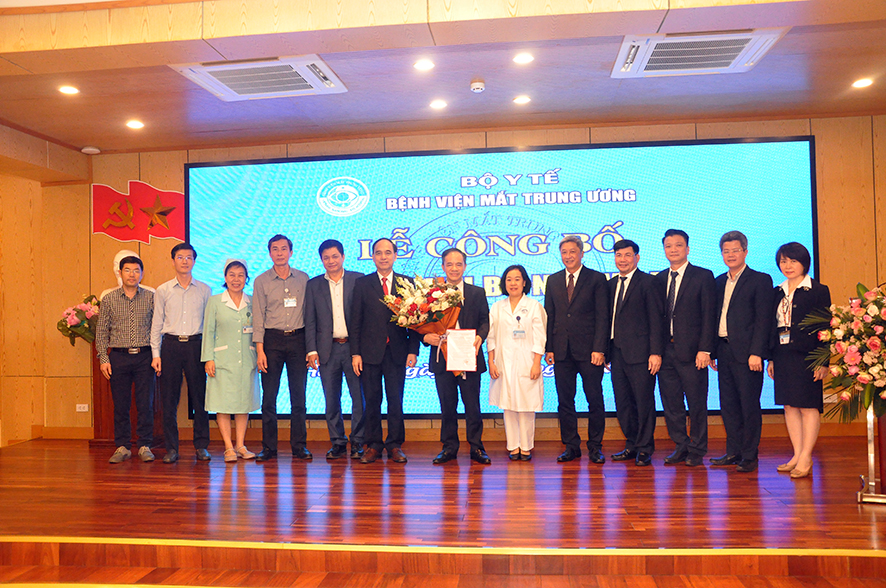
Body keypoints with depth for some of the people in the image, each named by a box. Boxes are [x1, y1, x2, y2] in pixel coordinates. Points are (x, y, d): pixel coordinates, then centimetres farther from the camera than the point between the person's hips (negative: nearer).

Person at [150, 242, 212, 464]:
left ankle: (201, 445, 12)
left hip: (196, 345, 0)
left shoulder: (204, 290, 8)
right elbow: (156, 324, 8)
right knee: (169, 398, 2)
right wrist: (156, 354, 1)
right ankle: (171, 448, 11)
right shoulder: (163, 290, 8)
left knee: (200, 396, 1)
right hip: (171, 345, 0)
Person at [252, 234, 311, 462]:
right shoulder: (261, 281, 5)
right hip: (272, 339, -1)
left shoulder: (303, 279, 8)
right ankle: (268, 447, 10)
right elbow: (258, 317, 1)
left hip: (298, 339, 1)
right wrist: (260, 350, -7)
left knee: (299, 396, 3)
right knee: (269, 396, 0)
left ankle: (299, 446, 11)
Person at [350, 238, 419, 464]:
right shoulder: (362, 283, 7)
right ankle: (373, 445, 16)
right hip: (370, 351, 0)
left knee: (396, 400, 4)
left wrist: (413, 350, -4)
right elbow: (355, 321, 4)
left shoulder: (407, 283, 7)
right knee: (372, 400, 5)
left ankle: (395, 445, 15)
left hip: (397, 352, 0)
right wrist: (355, 353, -3)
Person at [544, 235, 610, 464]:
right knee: (565, 401, 7)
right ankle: (571, 446, 17)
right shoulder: (553, 281, 12)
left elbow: (602, 317, -3)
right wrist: (548, 348, 4)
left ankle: (595, 447, 15)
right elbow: (549, 316, 11)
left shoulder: (597, 279, 1)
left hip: (589, 351, -3)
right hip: (562, 350, 3)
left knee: (595, 401, 3)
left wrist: (599, 349, -11)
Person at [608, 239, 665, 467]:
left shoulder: (648, 282, -5)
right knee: (622, 404, 11)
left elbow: (656, 320, -9)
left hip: (640, 353, -6)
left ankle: (645, 449, 13)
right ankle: (632, 445, 25)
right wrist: (604, 350, 9)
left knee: (644, 402, 1)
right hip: (617, 352, 6)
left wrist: (655, 352, -16)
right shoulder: (611, 284, 14)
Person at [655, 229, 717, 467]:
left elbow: (709, 316, -6)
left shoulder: (703, 276, -2)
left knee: (697, 404, 3)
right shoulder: (659, 279, 12)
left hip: (691, 351, -5)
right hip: (666, 350, 5)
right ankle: (681, 447, 24)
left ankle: (697, 451, 16)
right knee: (671, 404, 10)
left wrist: (705, 350, -13)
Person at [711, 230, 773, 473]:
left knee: (749, 405, 0)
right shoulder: (719, 281, 16)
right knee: (728, 405, 10)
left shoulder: (760, 280, -2)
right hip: (724, 350, 6)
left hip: (746, 352, -6)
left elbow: (764, 320, -8)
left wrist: (756, 353, -15)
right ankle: (734, 452, 20)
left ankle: (750, 456, 9)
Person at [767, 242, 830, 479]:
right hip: (783, 356, 6)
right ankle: (797, 455, 16)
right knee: (790, 406, 8)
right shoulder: (777, 292, 13)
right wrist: (771, 358, 10)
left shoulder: (818, 291, -3)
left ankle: (805, 459, 3)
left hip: (806, 356, -6)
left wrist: (823, 361, -12)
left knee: (808, 406, -2)